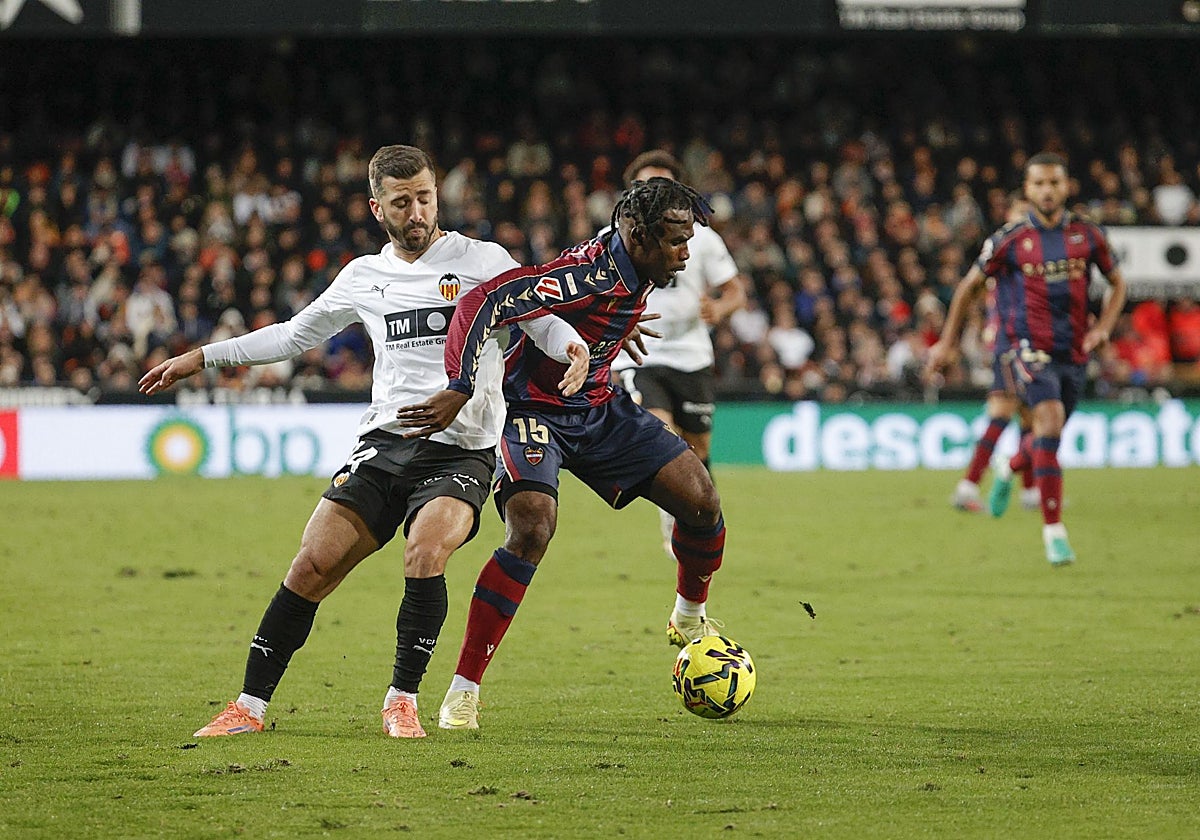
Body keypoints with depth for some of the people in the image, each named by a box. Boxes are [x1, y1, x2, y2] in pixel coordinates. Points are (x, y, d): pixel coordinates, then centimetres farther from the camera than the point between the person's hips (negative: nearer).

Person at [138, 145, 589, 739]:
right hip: (385, 442, 3)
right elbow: (295, 334, 28)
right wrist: (200, 357, 27)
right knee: (314, 562, -11)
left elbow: (544, 321, -1)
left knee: (426, 549, -30)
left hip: (461, 450, -3)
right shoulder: (364, 277, 15)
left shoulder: (482, 261, 2)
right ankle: (250, 705, -1)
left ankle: (402, 700, -14)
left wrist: (573, 348, -25)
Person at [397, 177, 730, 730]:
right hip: (533, 410, -8)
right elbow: (482, 304, -39)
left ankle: (690, 621, 26)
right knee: (532, 532, -29)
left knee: (701, 499, -3)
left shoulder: (640, 273, -2)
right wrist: (460, 392, -44)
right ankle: (463, 691, -20)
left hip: (598, 409, 8)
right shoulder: (586, 275, -30)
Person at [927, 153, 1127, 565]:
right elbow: (970, 284, 7)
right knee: (1050, 419, -24)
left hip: (1073, 352, 4)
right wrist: (947, 341, 11)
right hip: (1028, 348, -4)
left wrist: (1103, 327, -2)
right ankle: (1053, 529, -22)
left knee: (1047, 433, 15)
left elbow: (1117, 283, 15)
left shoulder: (1087, 235, 2)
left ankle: (1010, 469, 53)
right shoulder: (1010, 239, -5)